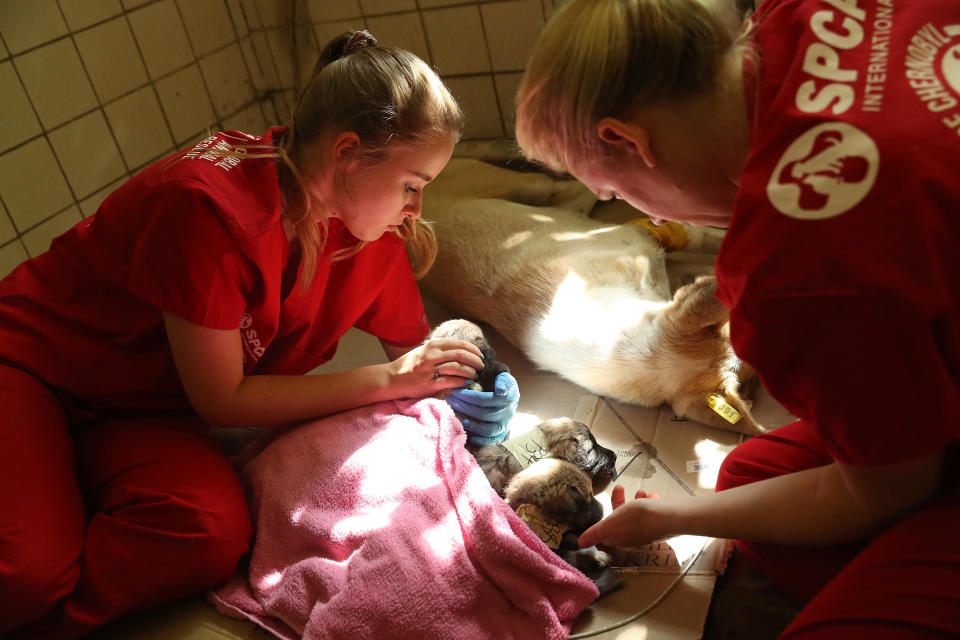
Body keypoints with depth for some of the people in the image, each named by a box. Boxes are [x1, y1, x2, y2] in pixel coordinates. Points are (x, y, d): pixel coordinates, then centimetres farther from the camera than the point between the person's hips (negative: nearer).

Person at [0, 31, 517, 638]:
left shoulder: (373, 229, -10)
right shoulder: (211, 206, -31)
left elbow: (409, 343, 6)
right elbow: (222, 400, -23)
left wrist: (456, 386, -17)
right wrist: (387, 380, -22)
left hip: (143, 413, 6)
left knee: (214, 535, -27)